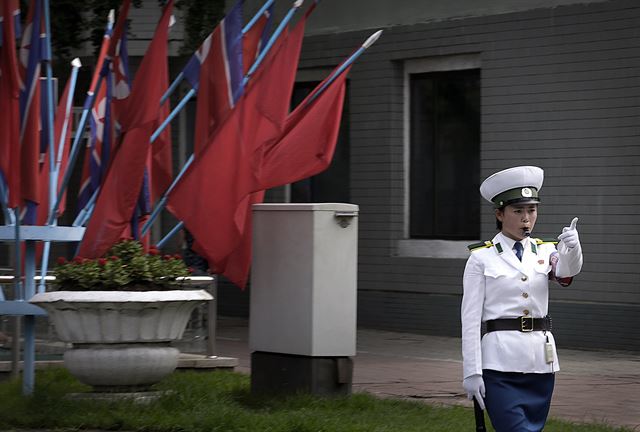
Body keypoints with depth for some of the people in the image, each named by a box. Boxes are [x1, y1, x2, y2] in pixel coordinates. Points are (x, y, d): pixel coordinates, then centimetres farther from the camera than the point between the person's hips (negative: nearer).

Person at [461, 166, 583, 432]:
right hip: (500, 362, -4)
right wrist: (471, 371, -9)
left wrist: (572, 247, -38)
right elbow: (470, 319, -3)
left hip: (541, 361, 4)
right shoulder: (481, 258, -1)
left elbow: (567, 270, -15)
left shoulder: (545, 252, 9)